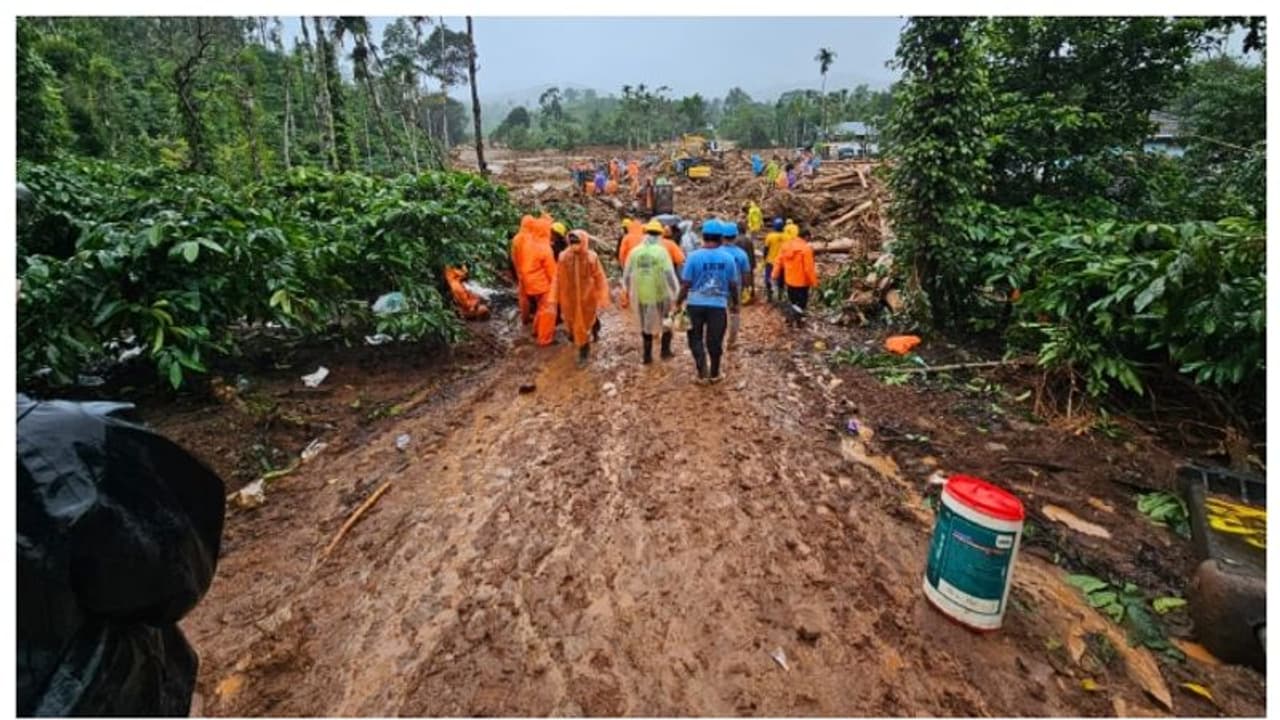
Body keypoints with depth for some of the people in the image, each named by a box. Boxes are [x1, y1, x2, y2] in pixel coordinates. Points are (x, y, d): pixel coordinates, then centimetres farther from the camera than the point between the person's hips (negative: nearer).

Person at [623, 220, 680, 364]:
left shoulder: (635, 252, 0)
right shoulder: (662, 251, -11)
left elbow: (627, 275, 6)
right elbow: (669, 275, -15)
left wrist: (628, 290, 21)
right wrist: (677, 291, -7)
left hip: (641, 295, 3)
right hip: (661, 294, -3)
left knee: (646, 324, 18)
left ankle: (647, 355, 23)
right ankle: (665, 350, 21)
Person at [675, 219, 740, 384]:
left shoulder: (693, 256, -8)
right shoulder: (728, 258, -2)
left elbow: (685, 283, -7)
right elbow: (733, 284, 4)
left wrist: (679, 302, 4)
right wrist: (735, 303, 19)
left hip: (696, 304, -1)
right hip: (719, 304, 1)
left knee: (696, 339, 13)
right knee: (715, 340, 12)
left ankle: (702, 373, 8)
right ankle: (714, 374, 25)